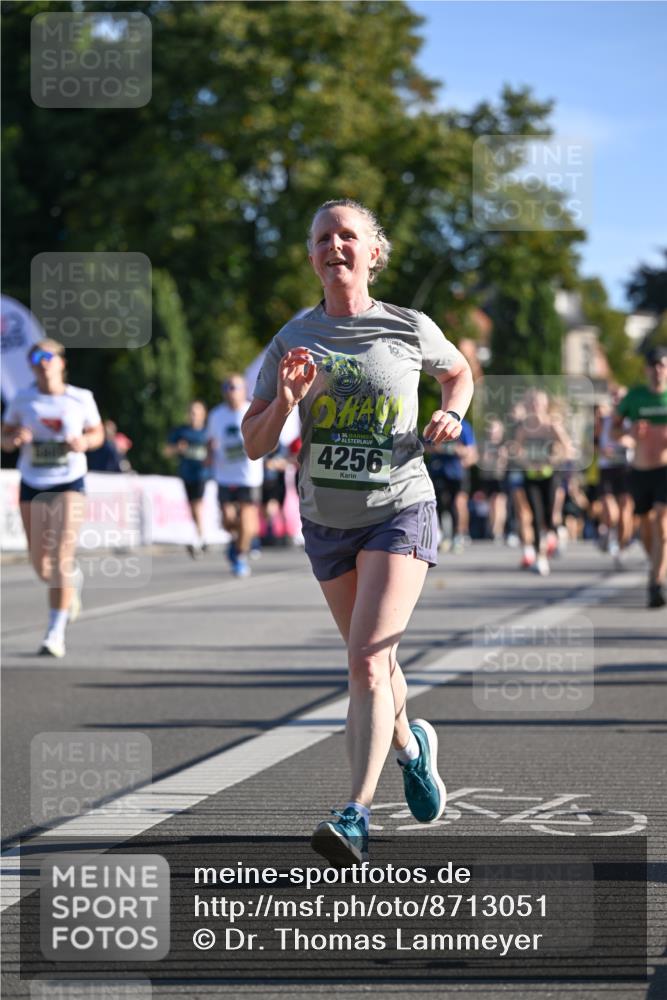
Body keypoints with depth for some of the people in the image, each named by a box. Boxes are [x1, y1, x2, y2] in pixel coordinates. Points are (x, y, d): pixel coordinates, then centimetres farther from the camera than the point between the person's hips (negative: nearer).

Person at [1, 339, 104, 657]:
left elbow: (97, 433, 10)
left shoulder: (81, 399, -2)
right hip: (32, 485, 3)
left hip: (69, 483, -3)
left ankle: (56, 632, -11)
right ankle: (72, 582, 44)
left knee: (62, 558, -15)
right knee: (40, 564, 9)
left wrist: (84, 442, -12)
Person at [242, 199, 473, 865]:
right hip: (326, 518, 3)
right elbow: (253, 445, -1)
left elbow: (458, 372, 19)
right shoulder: (292, 341, -1)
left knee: (367, 662, -19)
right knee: (373, 663, 17)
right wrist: (285, 402, -20)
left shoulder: (410, 329, -3)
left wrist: (451, 414, -2)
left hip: (400, 510, -3)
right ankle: (410, 747, 48)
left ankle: (355, 818, -24)